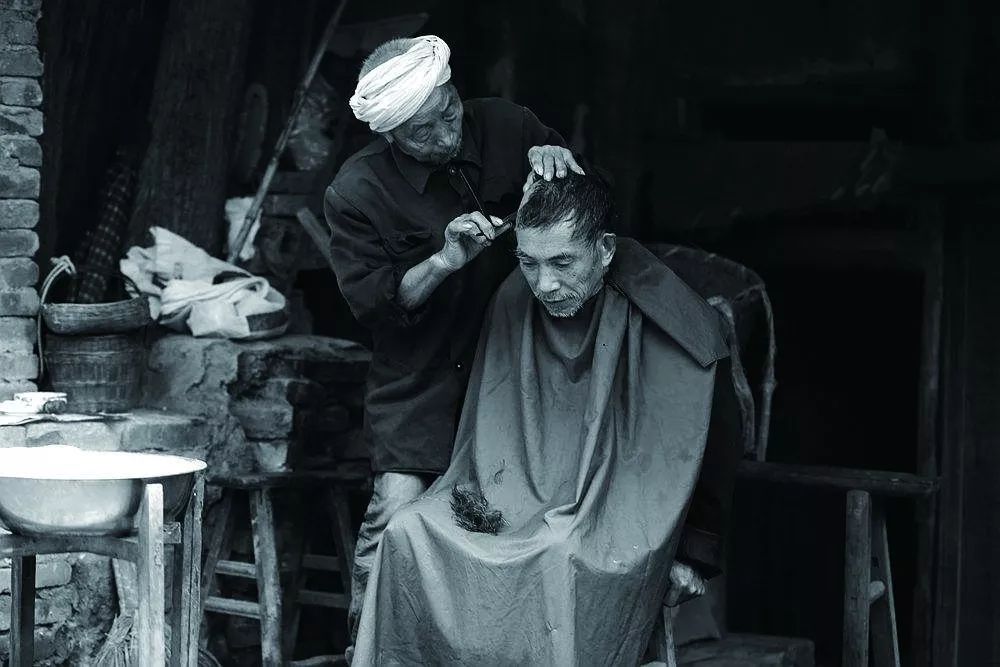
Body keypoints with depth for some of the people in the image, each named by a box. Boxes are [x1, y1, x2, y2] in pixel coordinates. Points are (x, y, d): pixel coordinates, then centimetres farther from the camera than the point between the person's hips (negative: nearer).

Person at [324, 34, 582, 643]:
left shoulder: (504, 126, -1)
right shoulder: (358, 191, -10)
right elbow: (368, 301, -11)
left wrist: (550, 156, -13)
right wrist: (445, 261, -24)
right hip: (418, 381, -2)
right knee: (397, 516, -12)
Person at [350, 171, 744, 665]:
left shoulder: (676, 325, -13)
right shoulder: (513, 303, 0)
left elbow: (716, 447, -1)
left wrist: (694, 556, 1)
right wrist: (473, 490, 1)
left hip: (623, 520, -4)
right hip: (522, 499, 5)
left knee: (560, 559, -37)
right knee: (409, 532, -19)